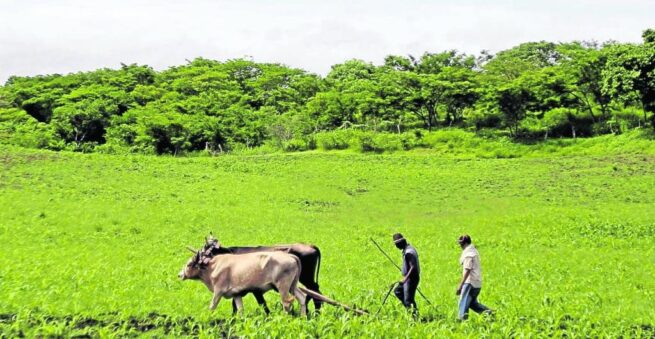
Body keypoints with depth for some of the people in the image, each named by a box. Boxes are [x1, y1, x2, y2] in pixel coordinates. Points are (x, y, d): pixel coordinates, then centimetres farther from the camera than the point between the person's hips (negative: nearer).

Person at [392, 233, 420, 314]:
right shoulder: (409, 248, 10)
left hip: (411, 279, -11)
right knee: (397, 291, 17)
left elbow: (413, 267, -27)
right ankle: (412, 308, 15)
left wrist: (405, 278, -33)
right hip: (410, 278, 11)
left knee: (408, 299, -6)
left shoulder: (408, 252, -21)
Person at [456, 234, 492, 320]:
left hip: (470, 282, -10)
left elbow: (467, 270, -19)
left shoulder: (468, 253, -14)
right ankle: (487, 312, 7)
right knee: (472, 303, 18)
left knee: (463, 304, -7)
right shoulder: (474, 251, 16)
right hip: (477, 283, 10)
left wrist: (460, 285, -19)